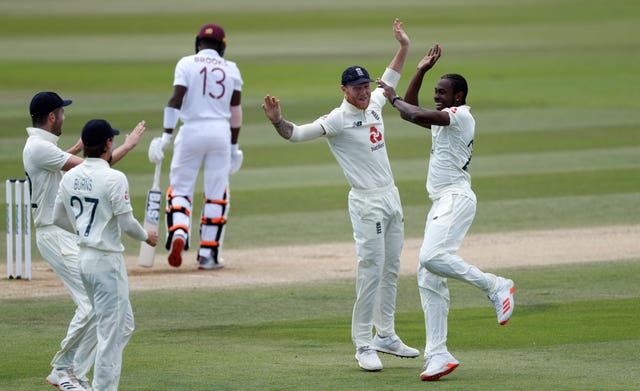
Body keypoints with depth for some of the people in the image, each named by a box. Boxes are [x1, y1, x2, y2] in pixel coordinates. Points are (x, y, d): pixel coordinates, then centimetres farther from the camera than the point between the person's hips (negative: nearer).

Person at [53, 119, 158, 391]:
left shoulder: (70, 177, 4)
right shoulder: (114, 178, -17)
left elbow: (58, 218, 12)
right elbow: (126, 223, -17)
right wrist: (146, 237, 2)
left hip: (83, 255, 8)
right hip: (107, 260, -8)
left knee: (124, 325, 19)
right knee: (111, 332, -1)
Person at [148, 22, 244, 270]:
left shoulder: (187, 64, 1)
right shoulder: (231, 69, 9)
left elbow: (176, 99, -11)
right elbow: (236, 111, 10)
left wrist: (167, 135, -12)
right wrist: (234, 146, 18)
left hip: (191, 130, -2)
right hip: (221, 132, 2)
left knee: (180, 188, 6)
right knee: (216, 194, 9)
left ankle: (178, 234, -21)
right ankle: (208, 254, 10)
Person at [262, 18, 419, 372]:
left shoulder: (374, 104, 8)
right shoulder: (337, 120, -13)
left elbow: (391, 77, 27)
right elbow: (297, 134, -20)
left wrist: (404, 46, 20)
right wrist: (277, 121, -39)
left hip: (391, 196, 8)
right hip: (366, 202, -8)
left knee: (391, 268, 13)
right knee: (371, 269, -12)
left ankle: (385, 335, 22)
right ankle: (364, 345, -9)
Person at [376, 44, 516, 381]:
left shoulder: (460, 116, -7)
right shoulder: (441, 121, 23)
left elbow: (417, 114, -19)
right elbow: (411, 112, 28)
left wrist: (393, 97, -2)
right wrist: (421, 71, 22)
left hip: (456, 198, -10)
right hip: (441, 204, 10)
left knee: (432, 257, -31)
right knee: (429, 279, 2)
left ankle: (494, 286, -18)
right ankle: (438, 356, -1)